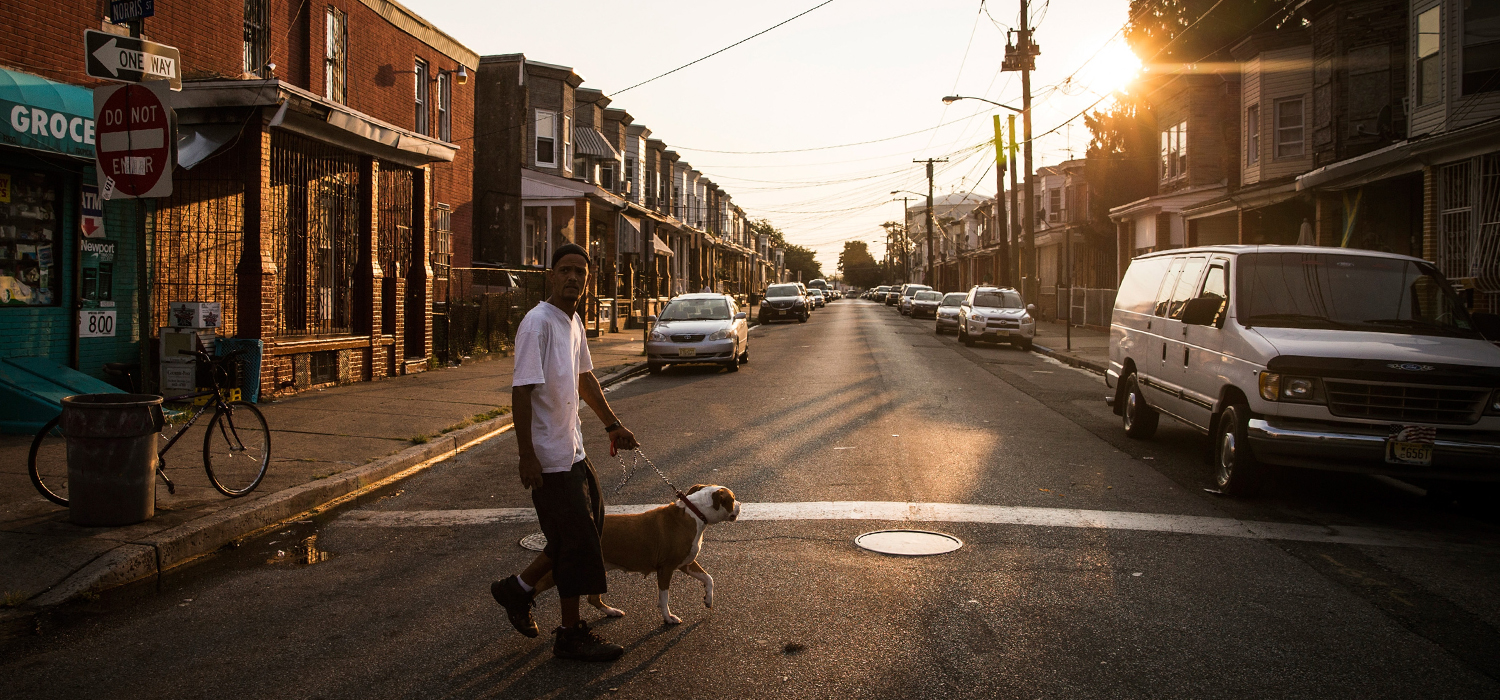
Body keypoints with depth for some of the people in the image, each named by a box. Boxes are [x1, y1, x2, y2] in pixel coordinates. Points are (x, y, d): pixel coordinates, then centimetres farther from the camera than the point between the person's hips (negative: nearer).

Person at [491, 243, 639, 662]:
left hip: (573, 450, 9)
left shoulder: (574, 322, 10)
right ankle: (572, 635, 11)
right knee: (577, 541, -2)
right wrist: (526, 456, -24)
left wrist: (612, 424, 25)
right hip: (550, 456, -9)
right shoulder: (538, 323, -18)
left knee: (589, 528, 15)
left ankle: (519, 588, 27)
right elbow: (521, 391, -22)